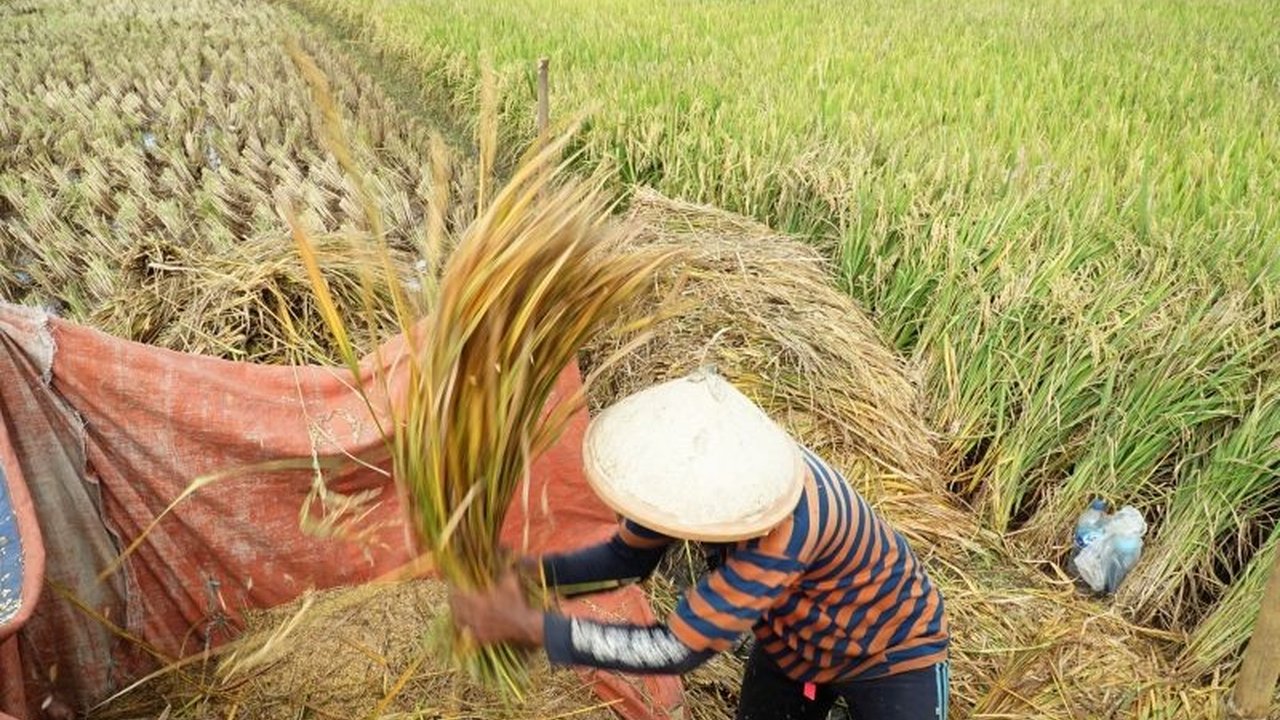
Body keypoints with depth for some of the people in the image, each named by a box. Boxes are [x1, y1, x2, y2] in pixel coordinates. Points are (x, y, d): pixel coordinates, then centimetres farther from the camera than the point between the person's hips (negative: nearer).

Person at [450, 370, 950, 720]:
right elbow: (627, 556, -9)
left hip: (888, 654, -6)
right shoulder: (698, 466, -23)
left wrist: (526, 627, -39)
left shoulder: (782, 528, -44)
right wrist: (527, 570, -26)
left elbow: (678, 649, -40)